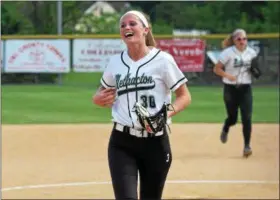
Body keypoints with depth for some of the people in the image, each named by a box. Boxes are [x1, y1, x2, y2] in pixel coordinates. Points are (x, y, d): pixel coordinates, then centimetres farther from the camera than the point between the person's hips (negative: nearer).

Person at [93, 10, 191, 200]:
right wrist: (99, 99, -4)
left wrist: (167, 113, -21)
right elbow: (101, 95, 20)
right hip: (121, 143, 2)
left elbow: (184, 96, -2)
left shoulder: (162, 60, -6)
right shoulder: (115, 62, 6)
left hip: (156, 142, -2)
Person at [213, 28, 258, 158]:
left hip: (245, 89, 2)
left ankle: (247, 146, -1)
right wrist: (228, 76, -24)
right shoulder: (228, 53, -11)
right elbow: (217, 69, -8)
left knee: (247, 118, -9)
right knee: (232, 118, 7)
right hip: (230, 89, -2)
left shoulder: (252, 53, 1)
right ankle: (225, 130, 44)